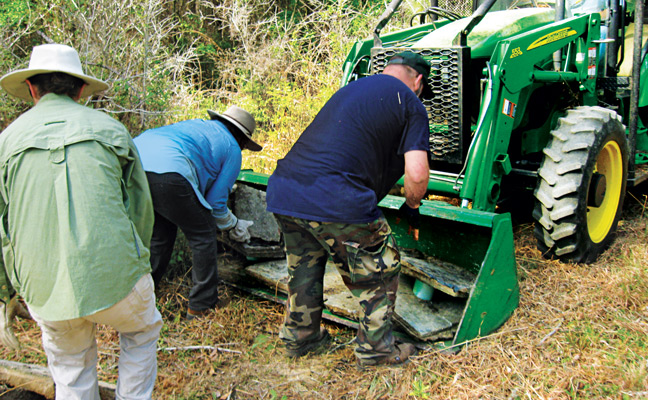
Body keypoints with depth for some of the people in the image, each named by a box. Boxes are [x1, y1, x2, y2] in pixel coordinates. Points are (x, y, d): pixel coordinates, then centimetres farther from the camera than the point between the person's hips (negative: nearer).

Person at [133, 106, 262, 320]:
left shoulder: (196, 125, 36)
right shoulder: (231, 148, 15)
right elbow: (215, 201, 13)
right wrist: (233, 226, 32)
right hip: (167, 175, -8)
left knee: (160, 237, 26)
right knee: (203, 236, 10)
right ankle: (201, 306, 16)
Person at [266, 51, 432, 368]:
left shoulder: (350, 89, 27)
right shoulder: (410, 104, 5)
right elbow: (416, 174, -6)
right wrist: (412, 206, 16)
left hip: (282, 191, 8)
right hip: (335, 202, -7)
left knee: (303, 268, 28)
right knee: (380, 272, 14)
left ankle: (298, 338, 42)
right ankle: (375, 350, 25)